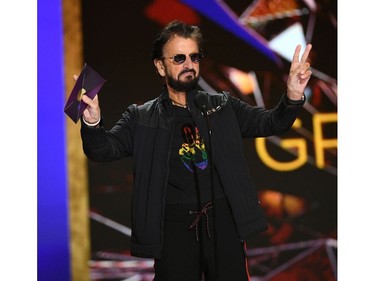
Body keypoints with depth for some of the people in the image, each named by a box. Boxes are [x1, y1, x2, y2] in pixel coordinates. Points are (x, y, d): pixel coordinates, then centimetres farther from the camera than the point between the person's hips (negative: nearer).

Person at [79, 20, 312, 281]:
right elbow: (103, 149, -1)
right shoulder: (141, 118, 9)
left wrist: (292, 97, -13)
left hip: (224, 219, 1)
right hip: (175, 224, -1)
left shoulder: (222, 106, 13)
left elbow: (271, 122, 9)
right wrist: (92, 123, -24)